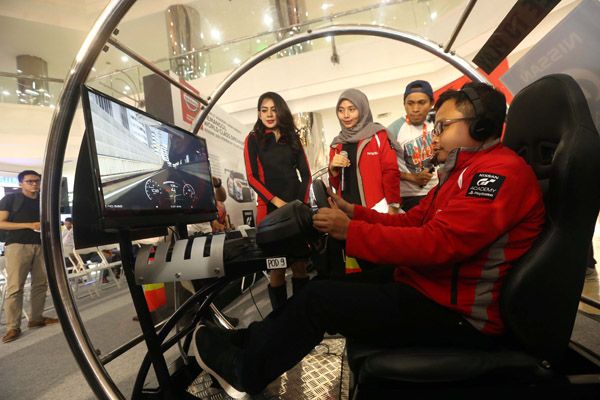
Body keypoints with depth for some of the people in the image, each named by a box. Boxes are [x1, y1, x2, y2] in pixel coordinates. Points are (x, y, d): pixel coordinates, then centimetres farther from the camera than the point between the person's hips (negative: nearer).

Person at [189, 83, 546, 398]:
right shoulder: (466, 171, 15)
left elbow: (438, 243, -27)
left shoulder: (500, 171, -17)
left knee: (319, 297, -11)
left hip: (457, 316, -9)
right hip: (428, 284, 9)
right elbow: (412, 221, 11)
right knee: (328, 285, 6)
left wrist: (351, 231, -22)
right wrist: (354, 212, 0)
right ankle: (252, 339, 21)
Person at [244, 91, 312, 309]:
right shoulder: (254, 139, 9)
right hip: (270, 209, -2)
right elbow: (252, 177, 0)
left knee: (300, 265, 2)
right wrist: (277, 201, -12)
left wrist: (301, 202, -4)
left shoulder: (292, 138, 16)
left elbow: (305, 173, 11)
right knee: (277, 268, -2)